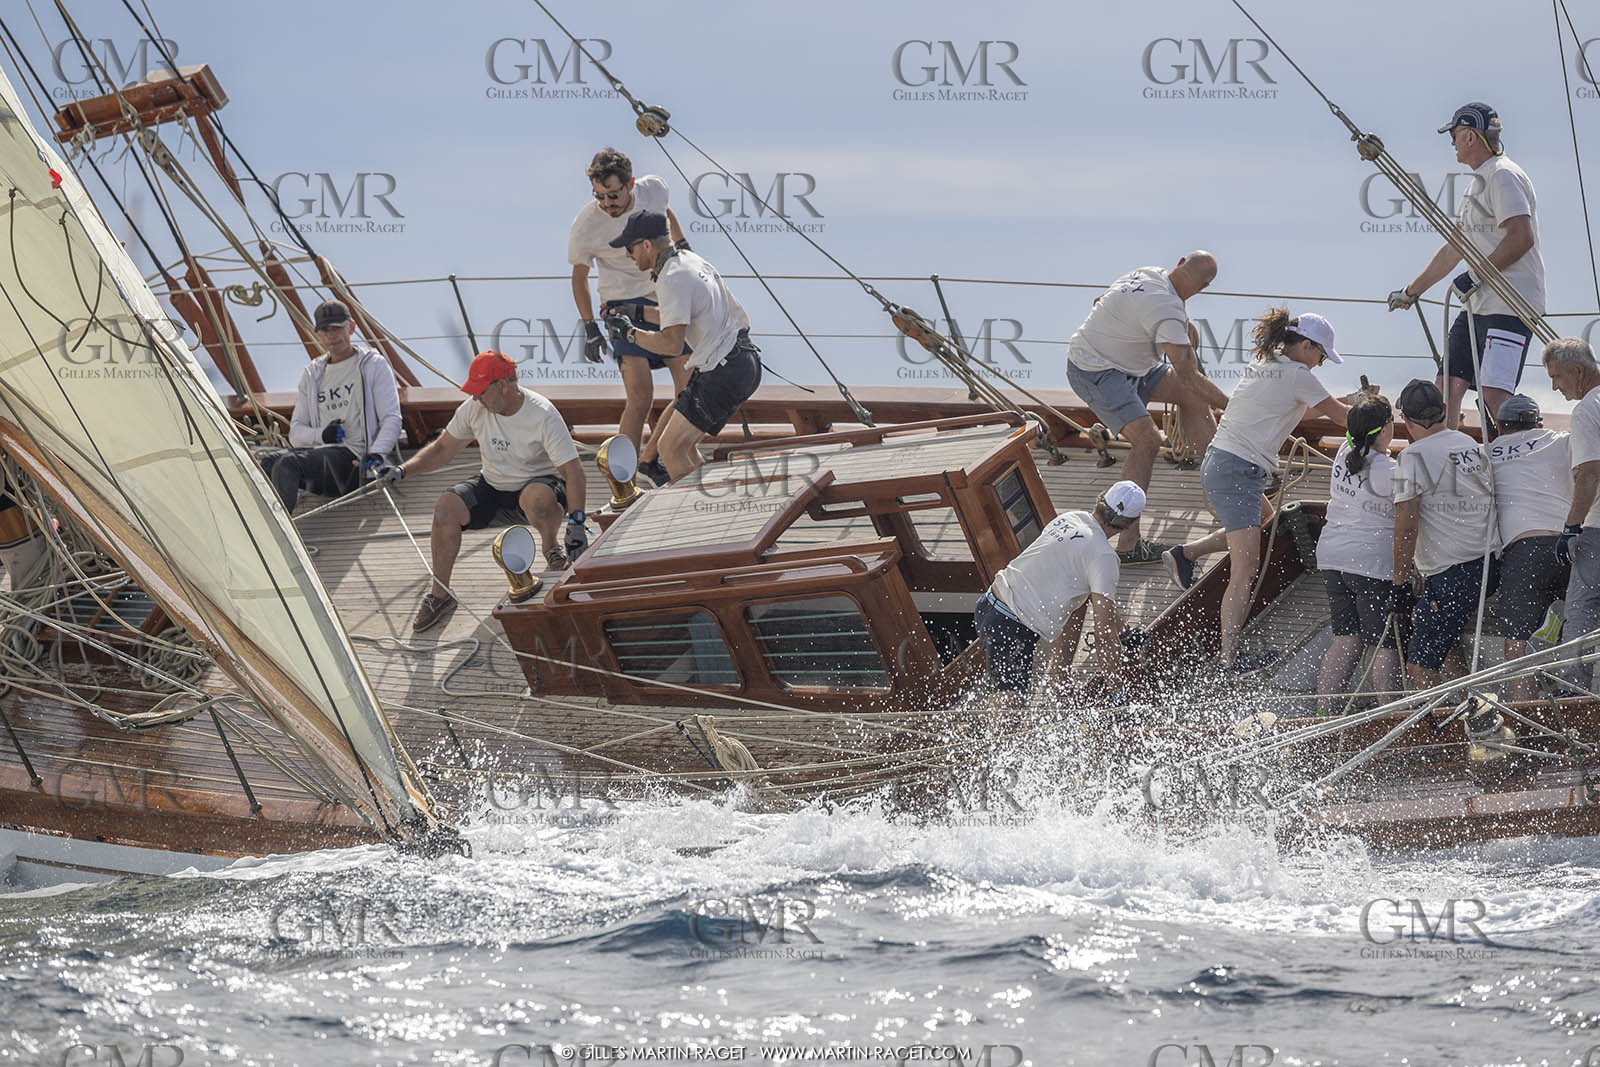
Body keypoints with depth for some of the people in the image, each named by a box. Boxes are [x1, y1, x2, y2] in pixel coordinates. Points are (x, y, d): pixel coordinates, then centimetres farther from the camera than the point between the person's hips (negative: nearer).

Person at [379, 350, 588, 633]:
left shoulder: (543, 415, -23)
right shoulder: (474, 408, -7)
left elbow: (572, 469, -26)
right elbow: (444, 448, 7)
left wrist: (576, 521, -37)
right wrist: (402, 470, -6)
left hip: (537, 483, -5)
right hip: (491, 485, 5)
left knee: (538, 497, -41)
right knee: (446, 505, -21)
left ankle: (552, 548, -6)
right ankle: (440, 594, -9)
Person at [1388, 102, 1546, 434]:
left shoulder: (1503, 176, -10)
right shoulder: (1478, 183, 22)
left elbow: (1522, 238, -22)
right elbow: (1453, 250, 30)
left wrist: (1475, 277, -17)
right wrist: (1411, 291, 35)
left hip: (1512, 305, -10)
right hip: (1478, 305, 10)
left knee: (1494, 396, -21)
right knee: (1448, 388, 7)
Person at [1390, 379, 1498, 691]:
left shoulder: (1413, 457, -7)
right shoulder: (1475, 447, 13)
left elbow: (1407, 525, -11)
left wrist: (1399, 582, -5)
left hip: (1450, 572, -8)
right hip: (1490, 564, 8)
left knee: (1419, 666, -7)